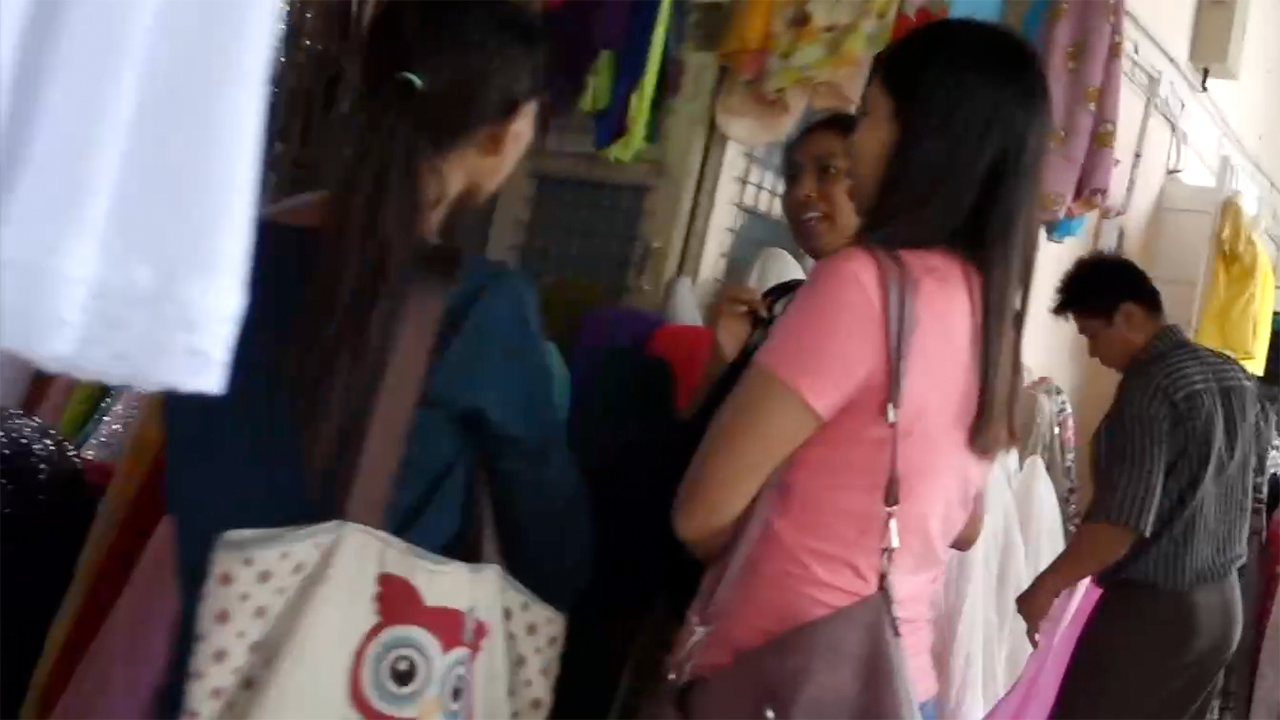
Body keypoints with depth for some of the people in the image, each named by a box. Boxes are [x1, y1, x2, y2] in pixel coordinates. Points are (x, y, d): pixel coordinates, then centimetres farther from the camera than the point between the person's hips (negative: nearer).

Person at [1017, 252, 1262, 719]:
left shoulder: (1150, 388, -19)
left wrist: (1041, 592, -18)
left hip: (1152, 608, -9)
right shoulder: (1233, 375, 8)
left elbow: (1120, 524, -24)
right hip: (1222, 603, 9)